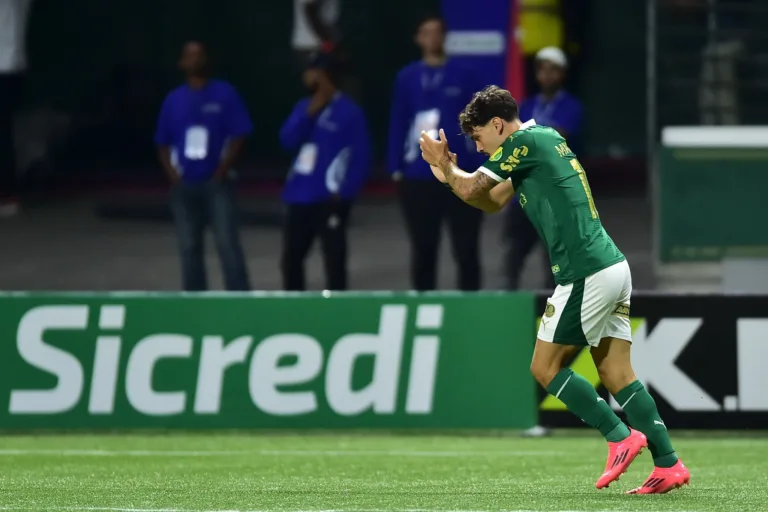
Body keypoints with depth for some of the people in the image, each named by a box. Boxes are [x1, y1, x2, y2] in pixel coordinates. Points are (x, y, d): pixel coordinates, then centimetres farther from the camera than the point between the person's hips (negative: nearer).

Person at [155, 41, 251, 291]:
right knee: (189, 248, 6)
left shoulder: (225, 94, 1)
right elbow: (163, 143, 15)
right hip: (184, 186, 4)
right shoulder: (174, 100, 11)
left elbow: (239, 136, -2)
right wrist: (173, 175, 0)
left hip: (217, 183, -4)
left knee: (228, 244, -13)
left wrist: (222, 172, -11)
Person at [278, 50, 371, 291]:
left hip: (329, 200, -7)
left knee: (334, 261, -3)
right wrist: (309, 114, -9)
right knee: (291, 259, 10)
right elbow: (288, 140, 2)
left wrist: (344, 192, -15)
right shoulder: (304, 106, 13)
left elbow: (361, 158, -8)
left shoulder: (348, 112, -6)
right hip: (300, 199, 7)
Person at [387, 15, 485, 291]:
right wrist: (396, 169, 2)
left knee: (466, 248, 0)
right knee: (423, 250, 9)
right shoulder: (407, 78, 5)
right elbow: (397, 125, 7)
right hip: (418, 176, 2)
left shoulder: (463, 75, 0)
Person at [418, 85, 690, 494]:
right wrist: (449, 174, 16)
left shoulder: (525, 141, -7)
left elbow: (472, 188, -5)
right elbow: (493, 202, 29)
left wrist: (441, 164, 14)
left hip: (586, 275, -9)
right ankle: (668, 464, 0)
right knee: (616, 373, 7)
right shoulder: (545, 139, 22)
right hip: (613, 266, 9)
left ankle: (620, 437, -5)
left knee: (545, 368, 0)